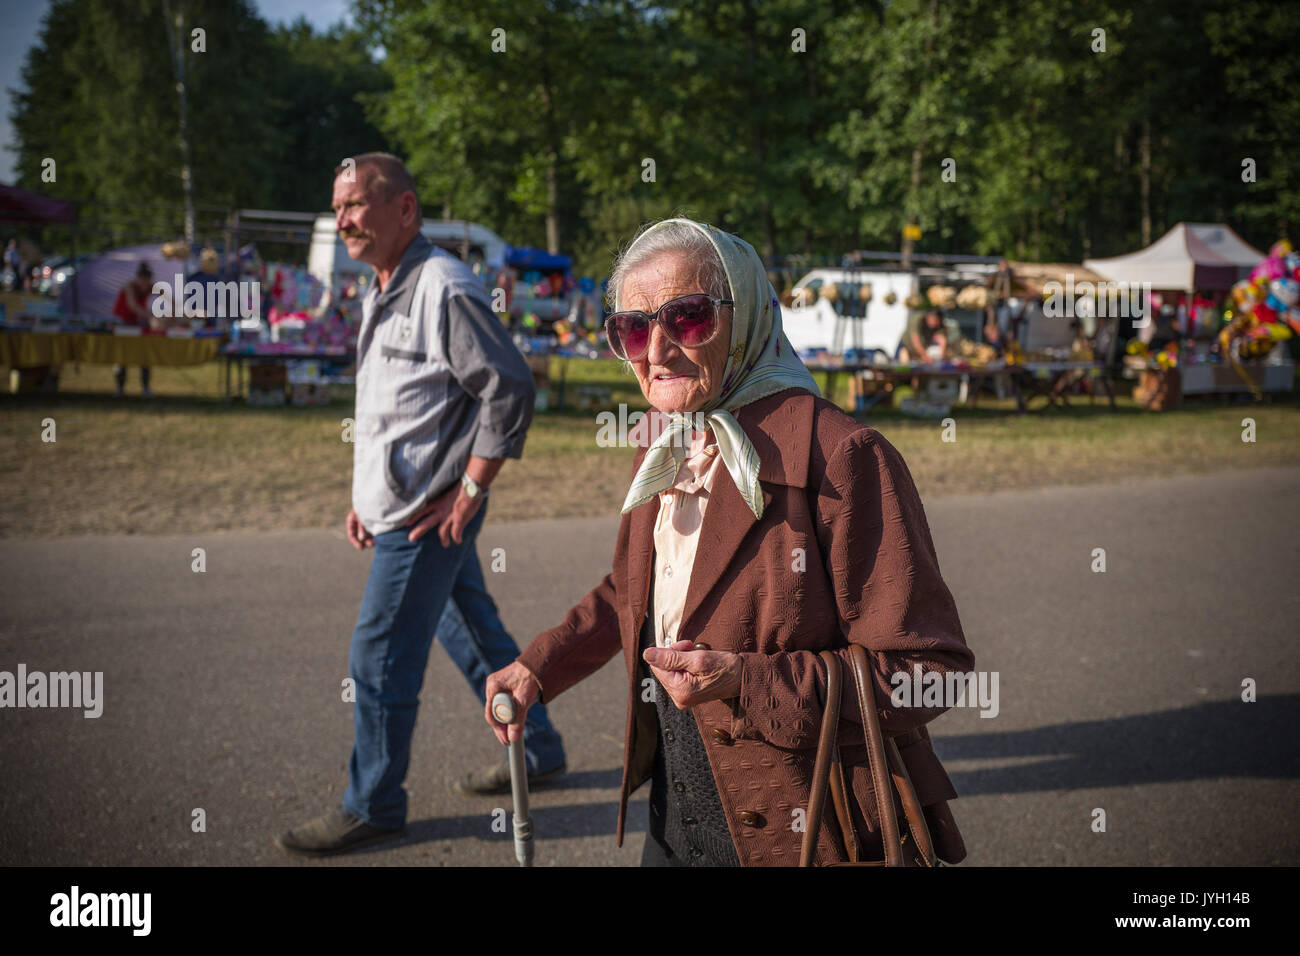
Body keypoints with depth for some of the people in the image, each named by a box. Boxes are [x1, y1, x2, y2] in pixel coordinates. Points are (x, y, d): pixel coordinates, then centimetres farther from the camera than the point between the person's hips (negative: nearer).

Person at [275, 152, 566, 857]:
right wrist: (366, 498, 17)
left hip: (430, 515, -9)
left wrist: (470, 492, -18)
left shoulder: (444, 289, -17)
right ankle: (536, 752, 33)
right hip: (401, 508, 10)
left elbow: (510, 389, -20)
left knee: (379, 658, -3)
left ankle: (372, 807, 12)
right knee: (475, 635, 19)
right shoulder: (382, 294, 14)